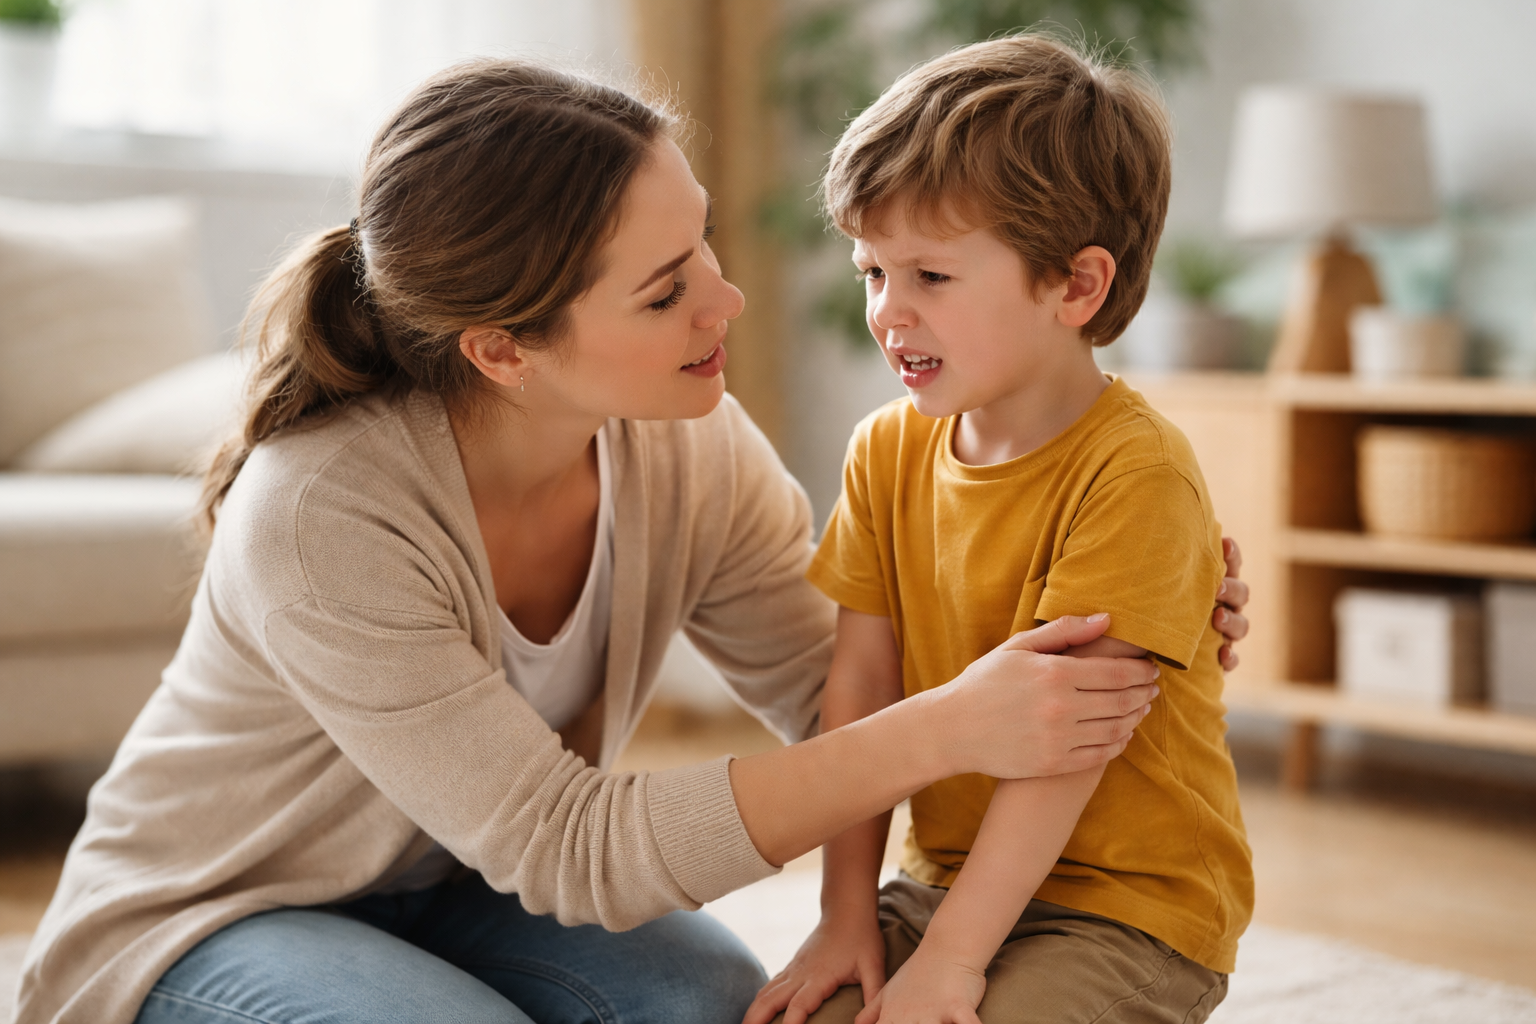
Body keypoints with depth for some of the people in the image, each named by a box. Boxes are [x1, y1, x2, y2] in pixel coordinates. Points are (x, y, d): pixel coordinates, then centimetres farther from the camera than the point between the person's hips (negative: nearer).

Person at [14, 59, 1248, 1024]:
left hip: (448, 890, 4)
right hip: (198, 925, -4)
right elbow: (570, 848, -34)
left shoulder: (688, 450, -17)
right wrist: (946, 734, -41)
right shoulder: (322, 518, -35)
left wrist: (1125, 629, -21)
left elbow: (846, 698, -7)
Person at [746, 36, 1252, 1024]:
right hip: (947, 878, 6)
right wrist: (849, 914, -5)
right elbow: (859, 692, -1)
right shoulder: (887, 452, 1)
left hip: (1130, 908, -6)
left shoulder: (1134, 473, -20)